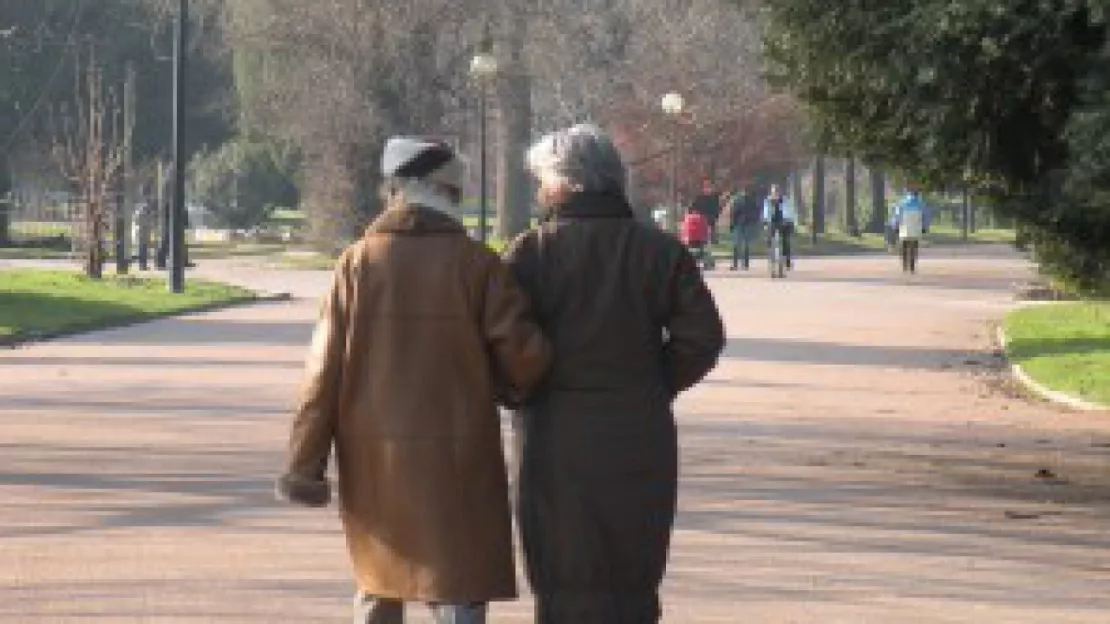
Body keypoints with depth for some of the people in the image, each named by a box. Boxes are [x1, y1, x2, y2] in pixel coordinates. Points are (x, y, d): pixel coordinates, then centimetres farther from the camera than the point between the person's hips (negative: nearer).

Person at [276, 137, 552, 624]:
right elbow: (523, 352, -10)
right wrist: (511, 386, 14)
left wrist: (304, 463, 0)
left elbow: (325, 369, -3)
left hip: (374, 460, 3)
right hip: (454, 457, -3)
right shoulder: (476, 264, -6)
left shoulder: (357, 263, -1)